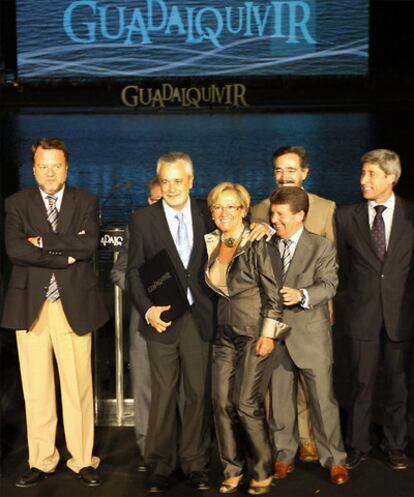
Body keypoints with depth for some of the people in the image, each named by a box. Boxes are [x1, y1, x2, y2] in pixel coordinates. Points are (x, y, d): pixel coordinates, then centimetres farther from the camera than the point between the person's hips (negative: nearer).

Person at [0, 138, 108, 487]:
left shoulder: (86, 202, 7)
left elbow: (89, 244, -10)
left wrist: (43, 241, -11)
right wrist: (66, 254, -13)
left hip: (75, 305, 0)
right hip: (30, 306, 1)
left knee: (78, 387, 3)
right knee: (36, 390, 6)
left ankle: (83, 460, 14)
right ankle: (41, 461, 17)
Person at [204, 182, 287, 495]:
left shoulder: (258, 245, -10)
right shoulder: (211, 245, 8)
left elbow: (273, 293, -10)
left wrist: (268, 335, -13)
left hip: (255, 334, -6)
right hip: (225, 335, 6)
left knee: (247, 405, -9)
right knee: (222, 403, 2)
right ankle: (232, 469, 15)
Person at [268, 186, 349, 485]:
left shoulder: (322, 247, -2)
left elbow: (329, 284, -13)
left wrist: (302, 295, -29)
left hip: (311, 335, -3)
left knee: (323, 399, 1)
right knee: (279, 400, 10)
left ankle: (334, 459, 14)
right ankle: (284, 456, 23)